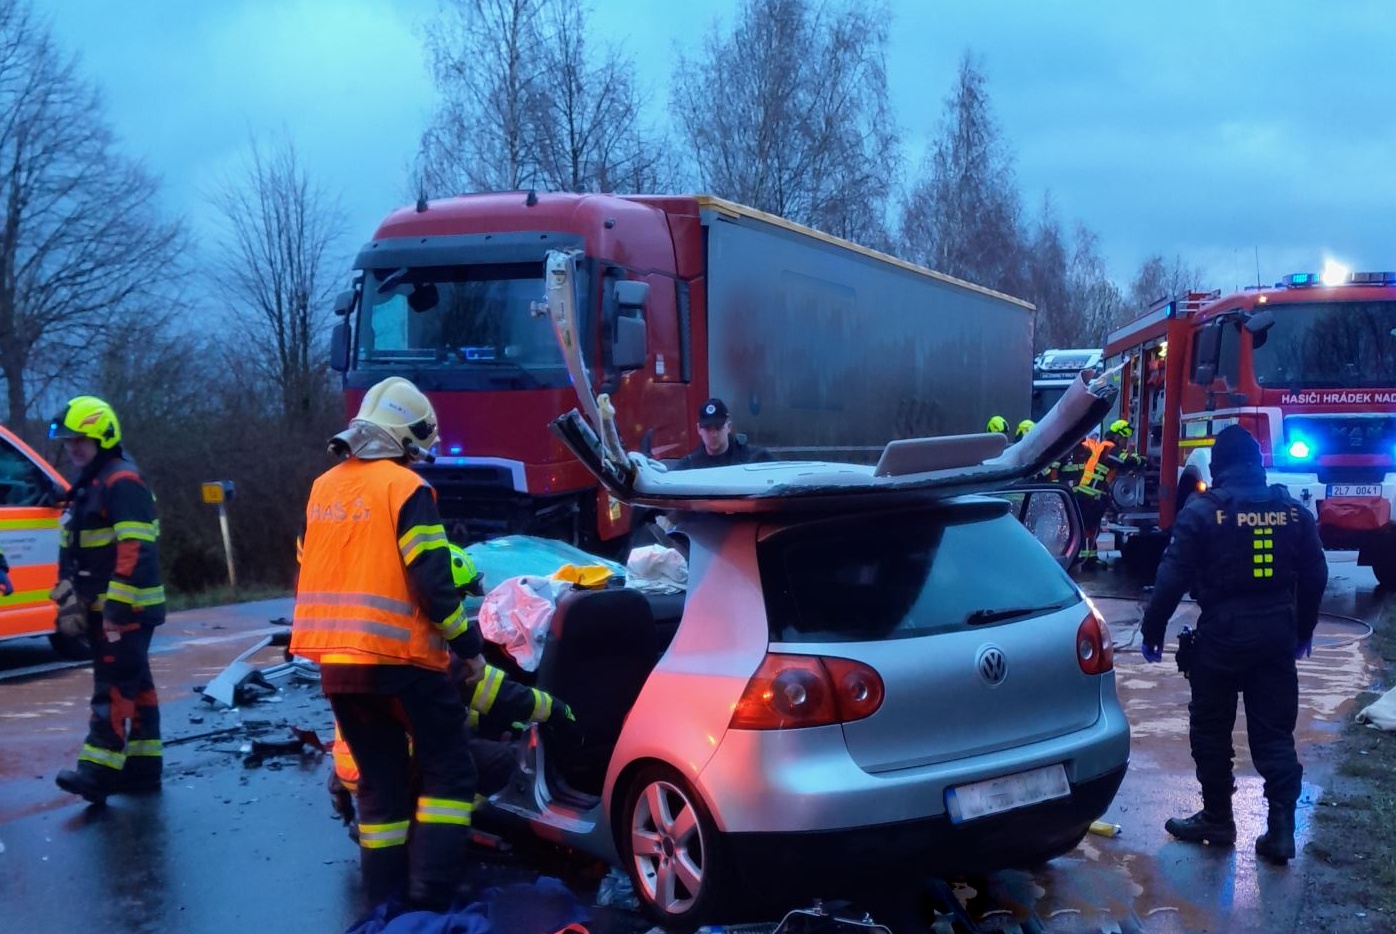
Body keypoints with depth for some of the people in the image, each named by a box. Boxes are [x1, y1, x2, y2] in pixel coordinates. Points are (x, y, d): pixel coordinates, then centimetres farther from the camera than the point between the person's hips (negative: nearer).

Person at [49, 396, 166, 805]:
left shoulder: (122, 482, -15)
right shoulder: (89, 485, 18)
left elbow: (135, 551, -23)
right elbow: (79, 554, 25)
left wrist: (117, 608, -25)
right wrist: (71, 598, 21)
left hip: (127, 608, -10)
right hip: (105, 607, 10)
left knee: (113, 688, -12)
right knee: (134, 686, 12)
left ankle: (98, 773, -15)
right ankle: (142, 768, 17)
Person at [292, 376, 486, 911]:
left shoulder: (323, 488, 13)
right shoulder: (405, 488, -9)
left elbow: (308, 576, 18)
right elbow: (432, 582, -15)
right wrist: (468, 644, -4)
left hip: (335, 663, 7)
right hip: (398, 658, -7)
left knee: (380, 782, 15)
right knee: (447, 771, 4)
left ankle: (386, 900, 16)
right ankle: (431, 895, -3)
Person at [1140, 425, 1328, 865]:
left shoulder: (1202, 511, -9)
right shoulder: (1293, 511, 4)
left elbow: (1173, 578, -11)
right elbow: (1315, 576, 11)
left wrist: (1152, 629, -1)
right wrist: (1303, 630, 24)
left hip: (1222, 634, -4)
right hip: (1277, 634, 4)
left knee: (1211, 731, 10)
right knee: (1274, 734, 9)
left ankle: (1217, 820, 18)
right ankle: (1281, 829, 3)